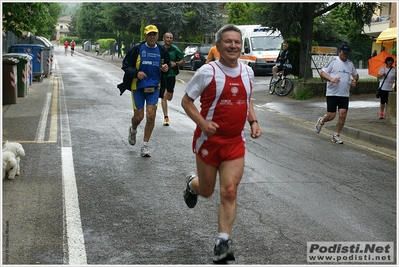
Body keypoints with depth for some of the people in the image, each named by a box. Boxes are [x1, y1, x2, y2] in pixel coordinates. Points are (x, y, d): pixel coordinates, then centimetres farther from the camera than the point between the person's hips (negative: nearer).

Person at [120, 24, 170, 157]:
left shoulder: (162, 51, 5)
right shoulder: (137, 49, -5)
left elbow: (167, 65, 18)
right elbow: (126, 65, -2)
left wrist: (166, 69, -5)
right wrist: (136, 73, -18)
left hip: (154, 87, 2)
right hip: (138, 86, -2)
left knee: (151, 116, -8)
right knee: (138, 117, 1)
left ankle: (145, 146, 5)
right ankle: (133, 130, 39)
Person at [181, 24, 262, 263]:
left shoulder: (247, 72, 3)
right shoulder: (208, 72, -13)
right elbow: (186, 101, -7)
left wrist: (253, 122, 3)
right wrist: (203, 123, -22)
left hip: (235, 142, 3)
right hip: (209, 140, -3)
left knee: (229, 192, -6)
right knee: (206, 190, 12)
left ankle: (223, 243, 1)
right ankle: (193, 184, 49)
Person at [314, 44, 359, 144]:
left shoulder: (350, 63, 12)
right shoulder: (333, 61, -5)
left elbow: (356, 75, 26)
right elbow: (322, 73, -7)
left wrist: (355, 80, 3)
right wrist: (331, 79, -24)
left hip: (345, 95, 4)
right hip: (332, 93, -4)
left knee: (342, 115, -4)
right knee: (331, 115, -3)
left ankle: (336, 136, 9)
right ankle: (321, 121, 31)